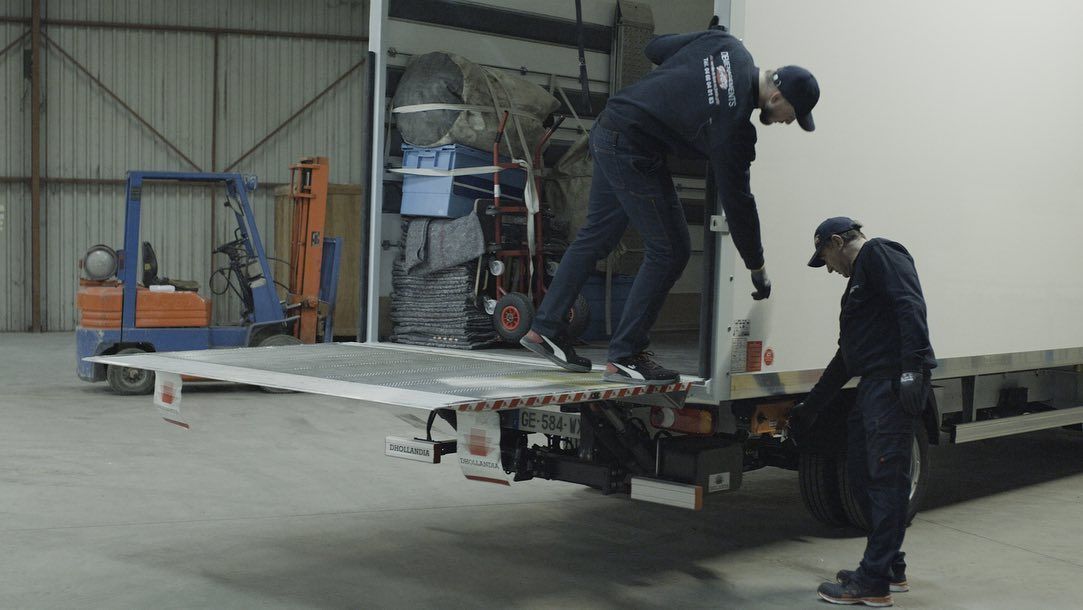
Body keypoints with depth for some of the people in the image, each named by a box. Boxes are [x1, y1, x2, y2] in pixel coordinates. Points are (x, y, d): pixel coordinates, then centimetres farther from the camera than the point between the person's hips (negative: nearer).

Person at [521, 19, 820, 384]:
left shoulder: (725, 45, -3)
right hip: (634, 153, -9)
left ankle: (545, 329, 22)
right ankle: (625, 357, 2)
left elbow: (656, 48, 10)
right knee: (669, 251, -2)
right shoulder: (732, 127, -20)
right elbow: (736, 200, -12)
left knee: (597, 236, 17)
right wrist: (757, 268, -1)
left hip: (608, 129, 9)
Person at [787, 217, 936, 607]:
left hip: (894, 384, -10)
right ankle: (891, 569, 23)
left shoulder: (879, 254, -1)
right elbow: (846, 357, 32)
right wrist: (808, 409, 34)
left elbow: (910, 307, -17)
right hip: (873, 385, 10)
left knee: (886, 478, -8)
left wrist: (913, 366, -27)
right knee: (862, 472, 14)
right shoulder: (859, 280, 28)